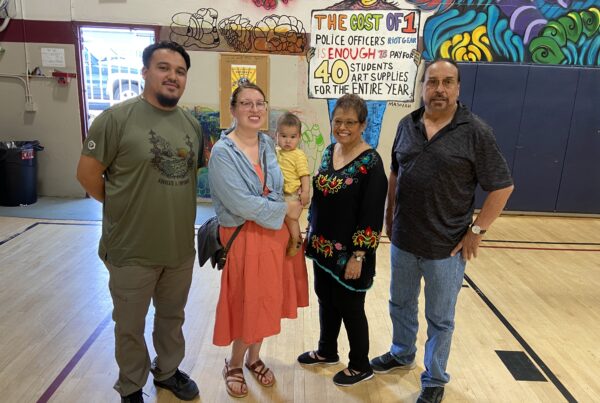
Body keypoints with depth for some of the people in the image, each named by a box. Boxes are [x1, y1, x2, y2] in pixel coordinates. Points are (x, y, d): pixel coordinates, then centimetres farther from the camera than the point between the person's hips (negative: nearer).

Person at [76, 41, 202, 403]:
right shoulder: (117, 117, -14)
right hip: (132, 250, -4)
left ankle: (168, 371, 47)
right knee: (130, 326, 16)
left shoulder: (193, 124, 3)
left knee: (172, 316, 23)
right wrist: (125, 207, -1)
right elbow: (88, 173, -10)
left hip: (181, 247, 5)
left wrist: (175, 205, 6)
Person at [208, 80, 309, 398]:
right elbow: (241, 204, -24)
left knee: (265, 302, 17)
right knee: (245, 305, 8)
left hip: (275, 234, 6)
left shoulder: (268, 144, 4)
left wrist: (288, 209, 1)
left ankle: (254, 358, 41)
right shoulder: (222, 152, -16)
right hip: (244, 238, -6)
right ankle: (234, 365, 34)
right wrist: (286, 209, -14)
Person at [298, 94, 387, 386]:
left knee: (349, 307, 9)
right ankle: (327, 351, 43)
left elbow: (372, 216, -18)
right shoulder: (329, 151, 4)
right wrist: (310, 231, 13)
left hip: (348, 252, -6)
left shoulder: (370, 162, -17)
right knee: (326, 300, 20)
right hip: (322, 246, 7)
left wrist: (358, 256, -18)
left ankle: (360, 366, 31)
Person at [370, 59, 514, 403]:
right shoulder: (407, 125, 2)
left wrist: (477, 231, -11)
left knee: (440, 319, 13)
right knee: (401, 305, 23)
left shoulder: (476, 132, -12)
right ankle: (402, 354, 48)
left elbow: (503, 187, -9)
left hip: (446, 247, -4)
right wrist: (390, 215, 10)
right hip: (403, 240, 5)